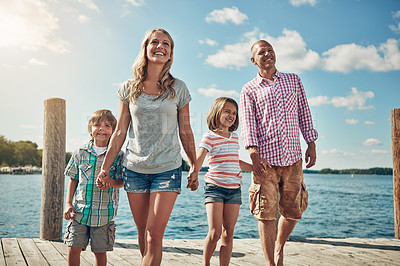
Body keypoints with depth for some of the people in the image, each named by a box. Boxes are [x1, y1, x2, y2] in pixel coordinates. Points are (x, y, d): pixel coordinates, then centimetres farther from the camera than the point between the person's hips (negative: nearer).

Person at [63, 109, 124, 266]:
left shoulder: (118, 155, -2)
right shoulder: (80, 153, 5)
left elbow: (122, 182, -1)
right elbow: (73, 179, 11)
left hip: (105, 213, -2)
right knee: (74, 248, 2)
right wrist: (68, 203, 4)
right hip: (80, 210, 2)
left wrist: (111, 182, -24)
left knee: (100, 251, 6)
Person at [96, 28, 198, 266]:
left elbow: (186, 133, 7)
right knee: (143, 235, 11)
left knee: (154, 235, -7)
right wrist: (105, 168, 5)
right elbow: (120, 133, 7)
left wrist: (195, 168, 9)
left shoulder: (178, 88, 1)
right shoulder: (130, 89, 4)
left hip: (168, 169, -2)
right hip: (135, 170, 2)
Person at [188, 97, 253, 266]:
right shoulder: (209, 137, -4)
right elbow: (198, 159, -17)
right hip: (215, 187, -5)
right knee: (214, 233, -8)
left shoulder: (235, 137, 14)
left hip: (234, 189, 5)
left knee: (228, 233, 5)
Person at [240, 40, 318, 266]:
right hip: (265, 159, -2)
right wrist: (254, 154, -15)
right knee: (266, 213, -3)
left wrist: (311, 143, 8)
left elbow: (304, 114, 16)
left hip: (293, 158, 3)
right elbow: (248, 124, -3)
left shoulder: (293, 80, 17)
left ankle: (279, 247, 35)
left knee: (293, 211, 9)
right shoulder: (249, 90, 7)